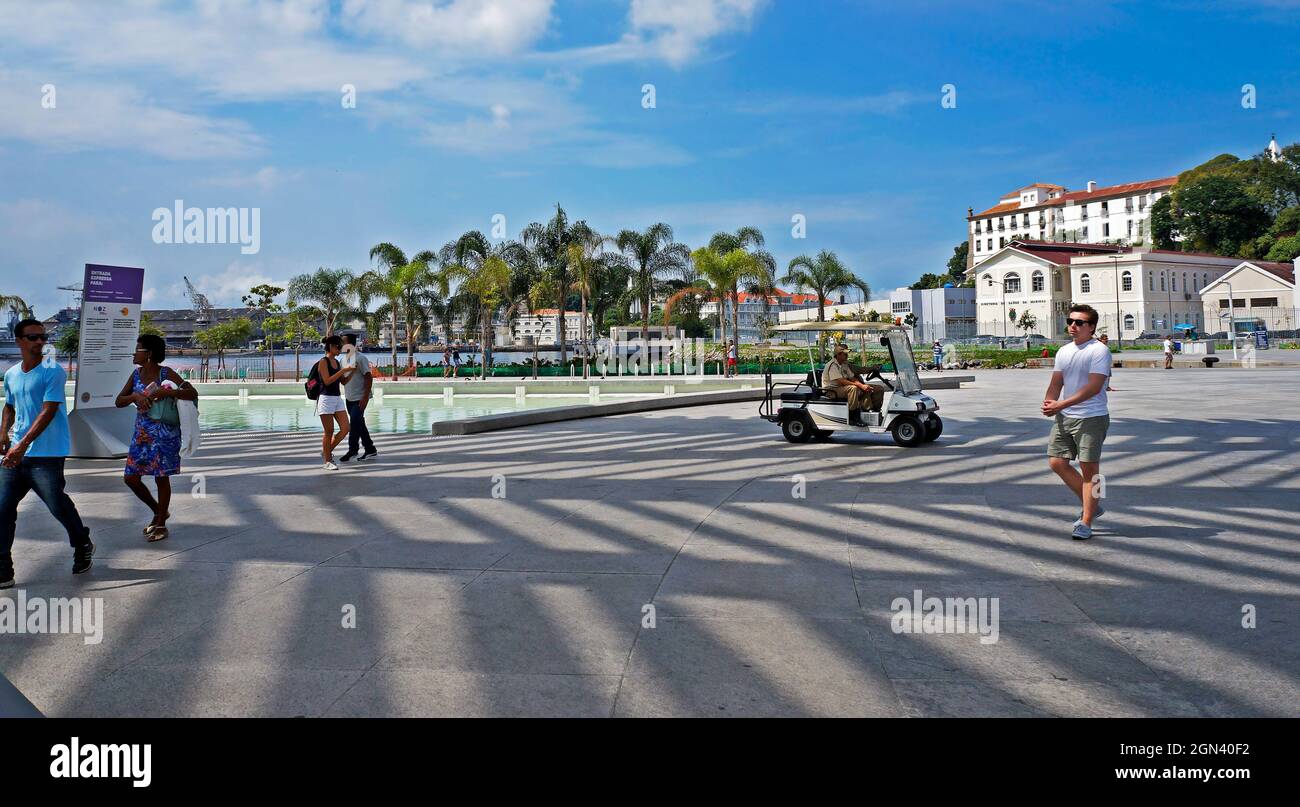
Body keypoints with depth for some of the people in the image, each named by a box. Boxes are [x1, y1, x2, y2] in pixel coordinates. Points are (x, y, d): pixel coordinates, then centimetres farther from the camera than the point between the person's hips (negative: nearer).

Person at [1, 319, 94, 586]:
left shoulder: (53, 371, -9)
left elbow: (48, 412, -17)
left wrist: (23, 444, -25)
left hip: (46, 456, -6)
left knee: (57, 505, 0)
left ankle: (83, 546, 28)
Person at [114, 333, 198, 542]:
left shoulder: (166, 374, -10)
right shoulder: (136, 374, 7)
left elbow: (193, 393, -16)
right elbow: (118, 401, 8)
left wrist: (166, 392, -27)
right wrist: (134, 396, -13)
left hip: (164, 433, -6)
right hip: (142, 432, 6)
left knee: (161, 478, 2)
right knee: (130, 478, 6)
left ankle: (161, 525, 16)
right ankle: (159, 511, 27)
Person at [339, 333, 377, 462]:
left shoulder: (360, 358, -14)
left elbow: (369, 378, -17)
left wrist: (365, 398, -21)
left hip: (359, 399, -8)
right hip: (349, 398, 8)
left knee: (355, 425, -9)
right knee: (359, 424, 11)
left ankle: (352, 451, 1)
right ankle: (370, 450, 19)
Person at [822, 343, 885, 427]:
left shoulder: (844, 365, 13)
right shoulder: (832, 365, -17)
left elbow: (852, 378, 9)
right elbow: (841, 381, -26)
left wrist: (863, 386, -11)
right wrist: (860, 385, -27)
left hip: (841, 388, 9)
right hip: (830, 391, -9)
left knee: (865, 390, -2)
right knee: (853, 388, -33)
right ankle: (853, 418, -30)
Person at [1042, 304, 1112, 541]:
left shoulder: (1099, 350, -10)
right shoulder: (1064, 351, 14)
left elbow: (1094, 387, -19)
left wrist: (1062, 404, -24)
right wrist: (1050, 401, -9)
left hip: (1091, 418, -7)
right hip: (1063, 417, 8)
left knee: (1089, 467, -1)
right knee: (1057, 462, 6)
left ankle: (1085, 522, 8)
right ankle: (1091, 505, 24)